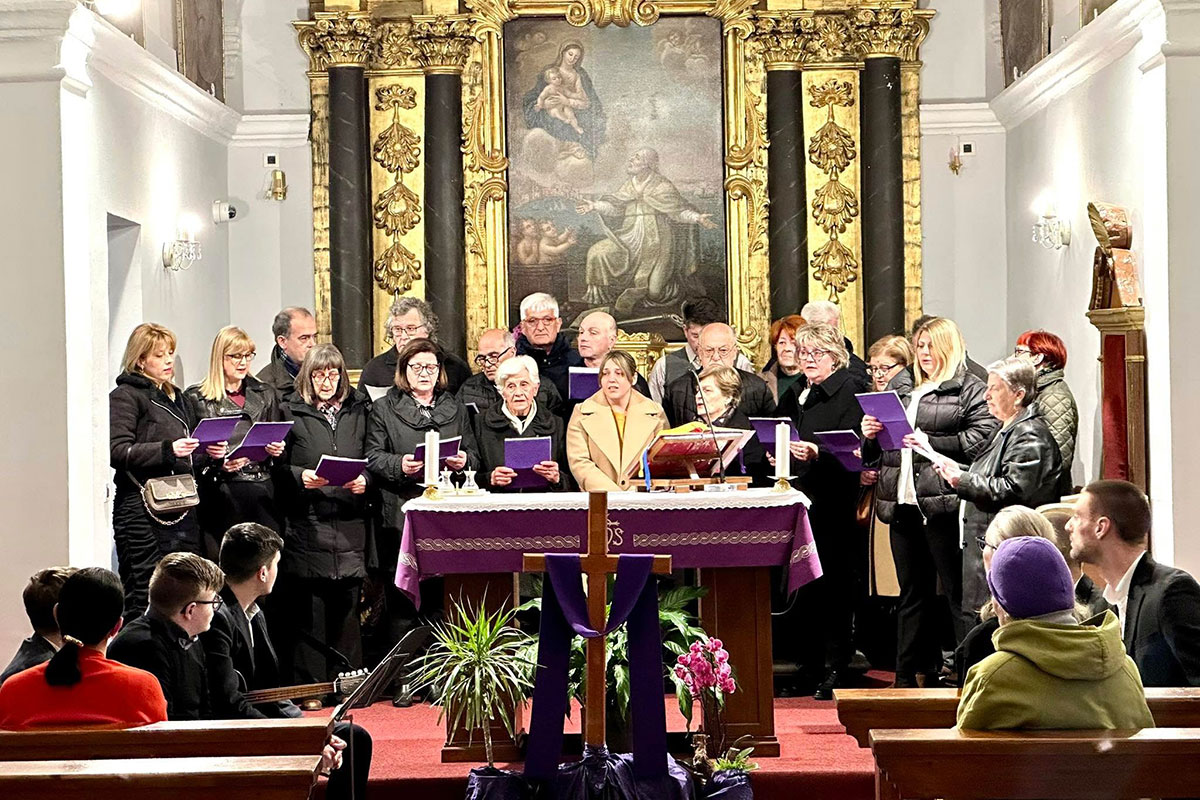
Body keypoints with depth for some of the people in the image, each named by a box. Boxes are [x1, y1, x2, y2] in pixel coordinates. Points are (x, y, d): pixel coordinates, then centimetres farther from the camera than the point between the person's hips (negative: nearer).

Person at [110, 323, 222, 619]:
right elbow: (117, 452, -14)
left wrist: (210, 451, 8)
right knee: (143, 597, -8)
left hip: (182, 507, 7)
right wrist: (167, 450, -23)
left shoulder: (177, 397, 22)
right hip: (142, 513, -7)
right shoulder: (125, 396, -2)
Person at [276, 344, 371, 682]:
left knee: (347, 609, 5)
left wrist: (364, 480, -6)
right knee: (308, 609, -3)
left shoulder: (359, 411, 15)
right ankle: (308, 688, 2)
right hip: (307, 524, -2)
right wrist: (300, 476, -14)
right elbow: (277, 467, 4)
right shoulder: (291, 412, 7)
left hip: (350, 524, 2)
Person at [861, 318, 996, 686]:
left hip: (942, 504, -7)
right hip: (903, 504, 7)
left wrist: (931, 444, -18)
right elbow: (875, 456, 26)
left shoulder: (970, 390, 0)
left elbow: (982, 439, -15)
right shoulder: (903, 391, 21)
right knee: (912, 593, 13)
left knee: (957, 593, -5)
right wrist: (870, 436, 5)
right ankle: (907, 678, 20)